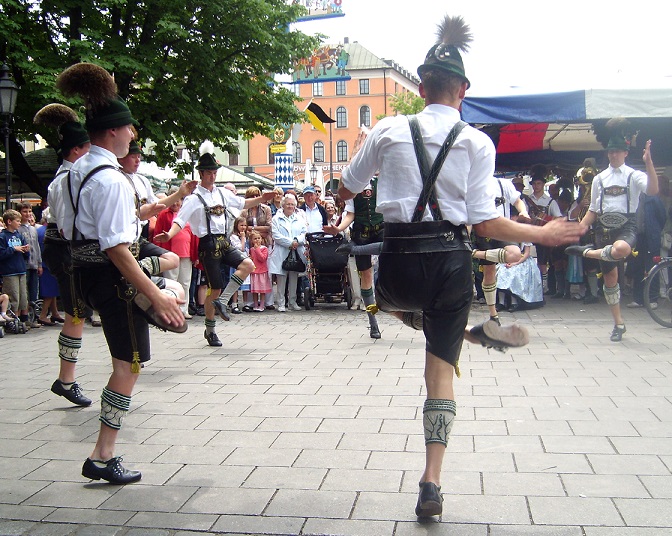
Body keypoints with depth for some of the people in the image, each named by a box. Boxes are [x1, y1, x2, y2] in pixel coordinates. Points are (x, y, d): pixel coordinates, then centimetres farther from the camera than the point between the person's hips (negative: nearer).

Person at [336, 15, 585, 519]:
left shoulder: (390, 130, 1)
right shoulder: (477, 141, -2)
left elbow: (346, 189, 14)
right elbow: (485, 222, -6)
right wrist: (542, 234, 9)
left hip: (399, 260, 0)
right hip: (450, 260, 0)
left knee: (391, 300, 39)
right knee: (440, 370, 11)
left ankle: (473, 332, 31)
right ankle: (432, 483, 9)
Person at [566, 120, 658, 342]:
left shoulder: (634, 175, 2)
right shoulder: (599, 179, 14)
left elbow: (653, 190, -18)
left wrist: (648, 162, -25)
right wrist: (580, 228, 2)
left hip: (626, 225, -4)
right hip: (604, 227, 4)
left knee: (621, 249, -42)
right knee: (609, 277, 5)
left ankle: (588, 251, -11)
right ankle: (618, 323, 17)